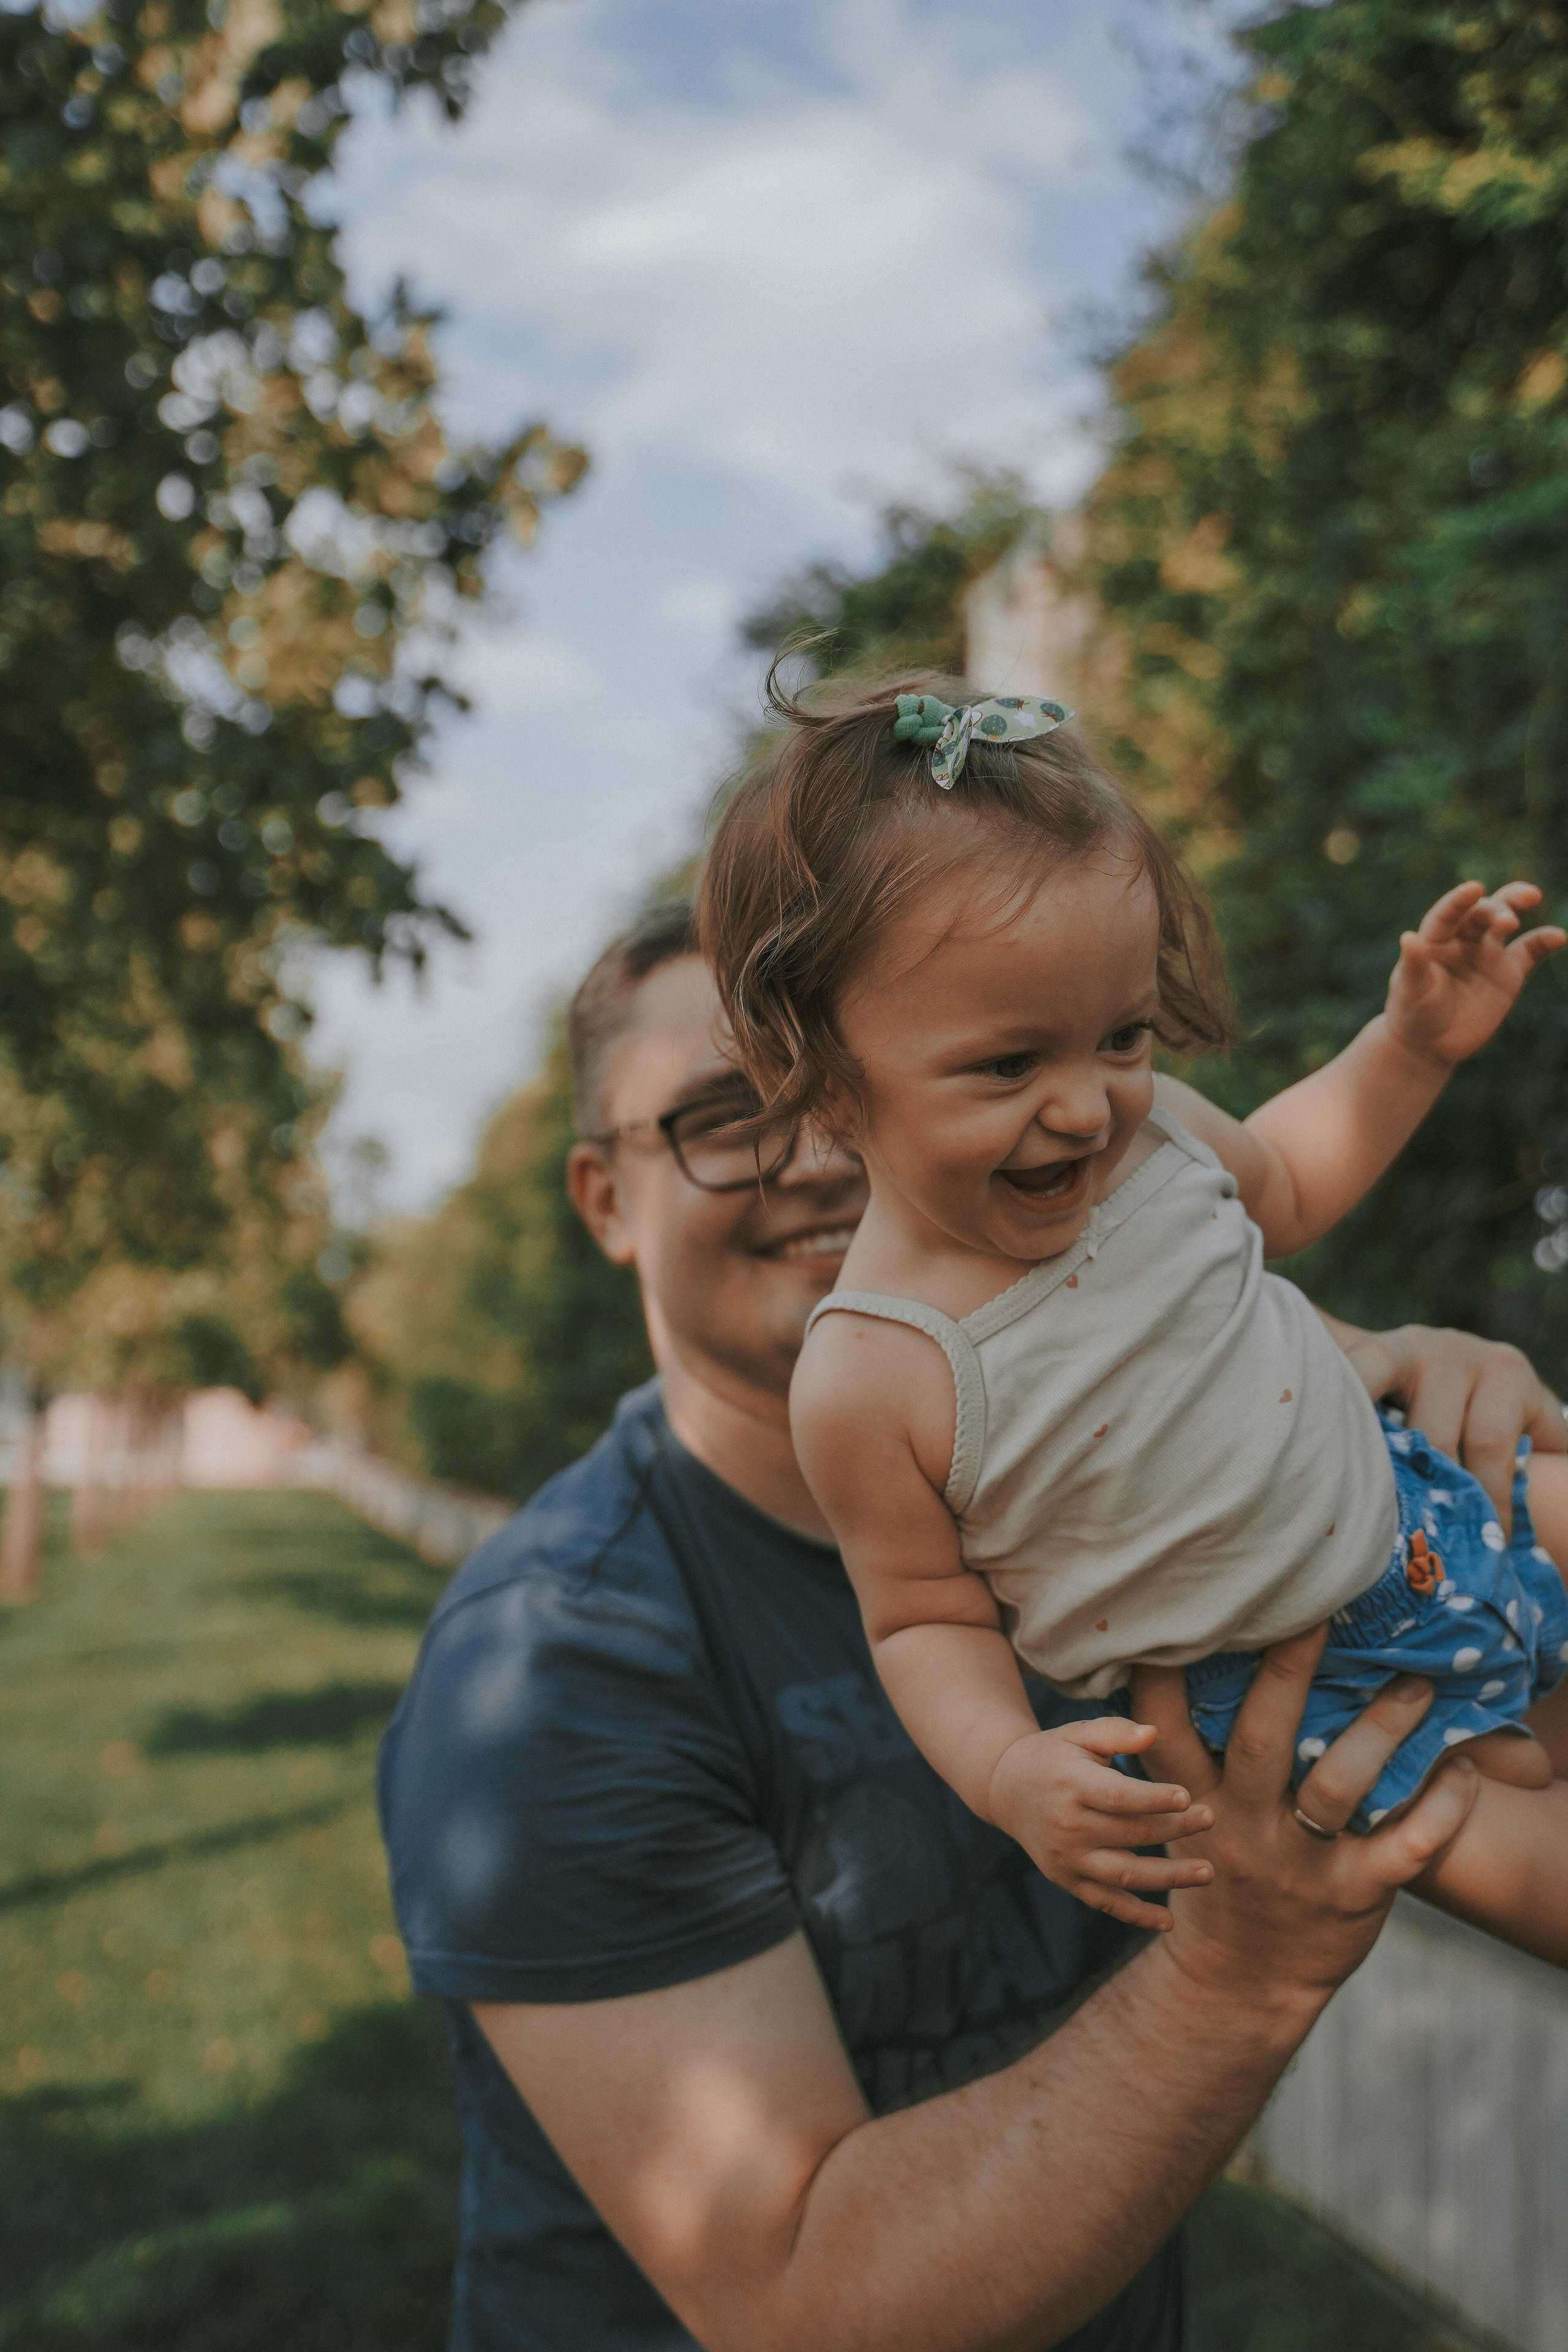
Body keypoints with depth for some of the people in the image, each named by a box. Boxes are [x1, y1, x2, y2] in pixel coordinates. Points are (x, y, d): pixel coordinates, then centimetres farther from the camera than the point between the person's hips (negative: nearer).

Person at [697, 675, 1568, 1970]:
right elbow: (929, 1617, -13)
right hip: (1275, 1704, -5)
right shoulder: (871, 1384, -27)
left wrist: (1413, 1042, -1)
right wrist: (1008, 1767, -31)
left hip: (1410, 1511, 5)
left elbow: (1282, 1183, 11)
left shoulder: (1144, 1129, -12)